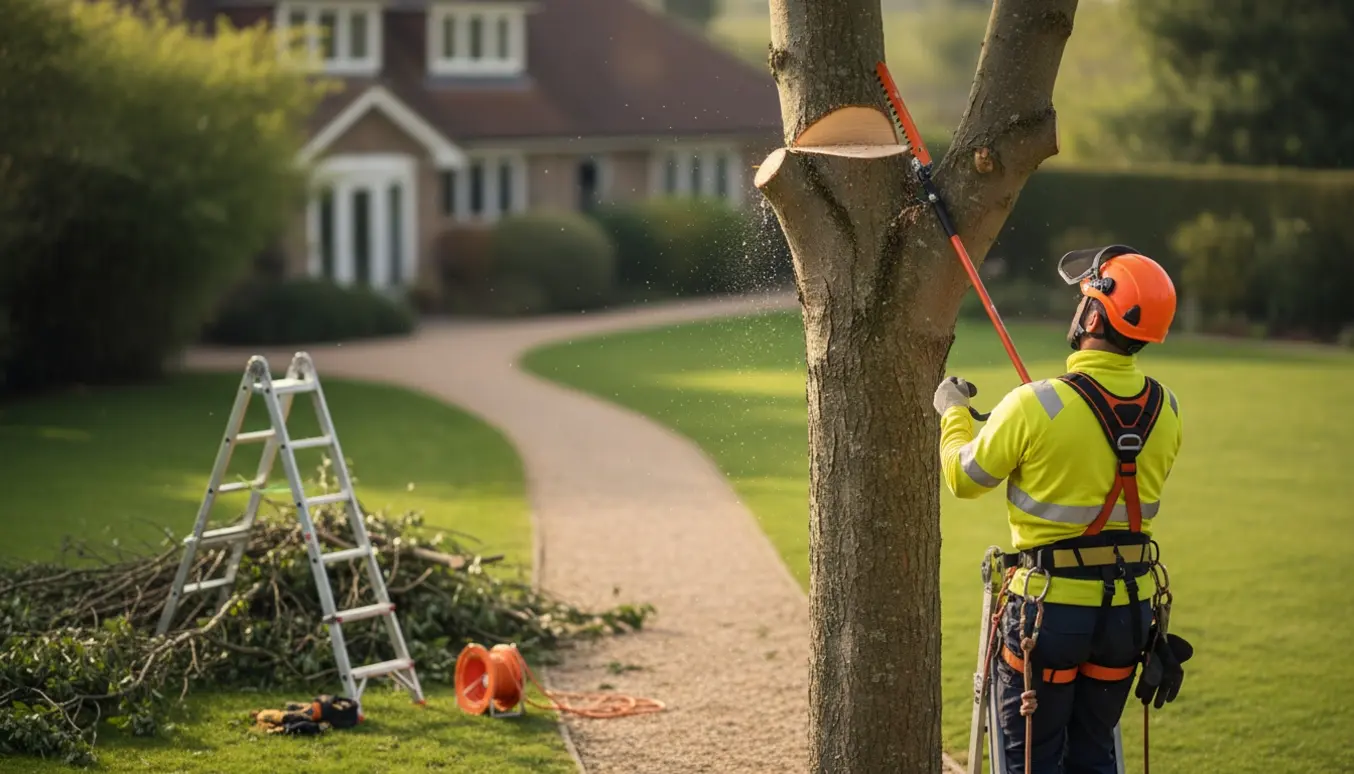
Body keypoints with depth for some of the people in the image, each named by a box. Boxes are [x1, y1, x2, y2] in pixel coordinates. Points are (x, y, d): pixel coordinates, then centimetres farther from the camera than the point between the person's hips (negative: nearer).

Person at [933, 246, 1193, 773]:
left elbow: (964, 478, -3)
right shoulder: (1164, 410, -2)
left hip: (1051, 608, -5)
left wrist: (953, 411, 16)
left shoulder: (1036, 408, -18)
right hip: (1130, 608, 5)